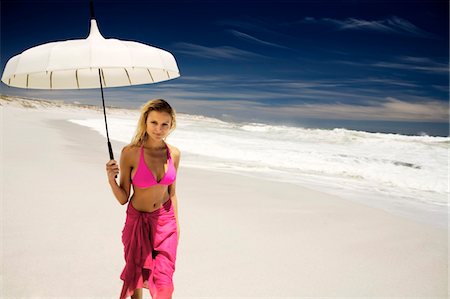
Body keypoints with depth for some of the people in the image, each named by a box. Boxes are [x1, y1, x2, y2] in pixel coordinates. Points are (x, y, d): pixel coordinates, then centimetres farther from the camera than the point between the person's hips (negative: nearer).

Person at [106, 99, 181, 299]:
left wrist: (177, 223, 10)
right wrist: (111, 179, -29)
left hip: (166, 221, 2)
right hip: (138, 220, -2)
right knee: (137, 274, 18)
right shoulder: (130, 152, -17)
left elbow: (172, 193, 6)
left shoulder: (174, 154, -6)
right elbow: (123, 198, -12)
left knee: (164, 281, 2)